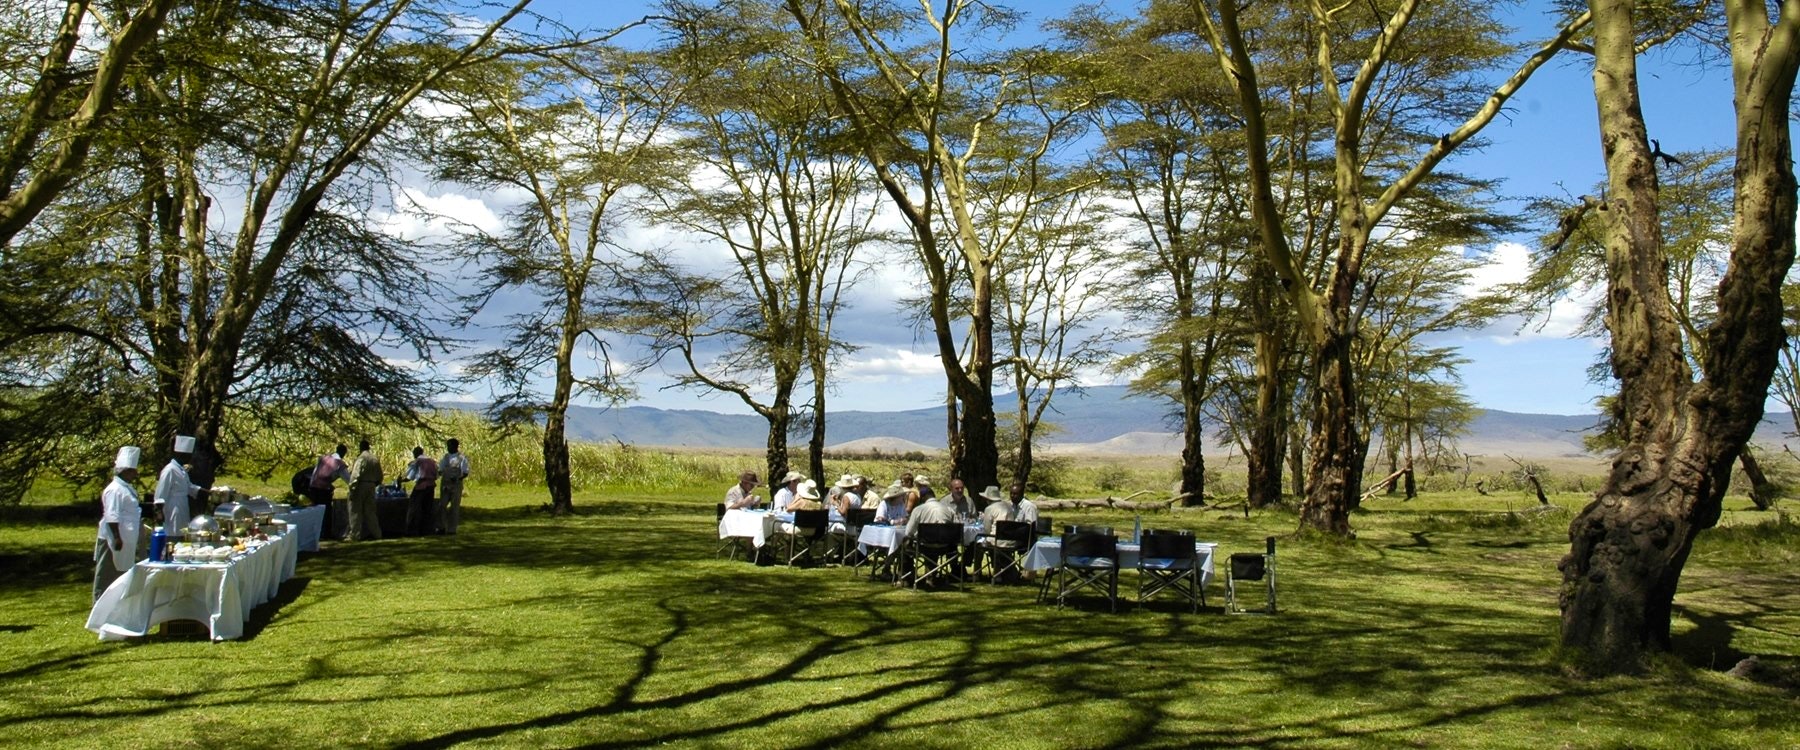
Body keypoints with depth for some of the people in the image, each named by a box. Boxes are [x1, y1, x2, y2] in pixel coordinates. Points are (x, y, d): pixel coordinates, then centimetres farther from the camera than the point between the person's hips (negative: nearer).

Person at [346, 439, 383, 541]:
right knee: (370, 511, 13)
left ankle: (355, 535, 2)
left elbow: (355, 475, -19)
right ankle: (376, 533, 15)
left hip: (361, 486, -7)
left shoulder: (361, 458, -13)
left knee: (356, 511, 1)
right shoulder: (375, 459, 10)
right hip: (371, 487, 7)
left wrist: (352, 489, -17)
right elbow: (379, 476, 15)